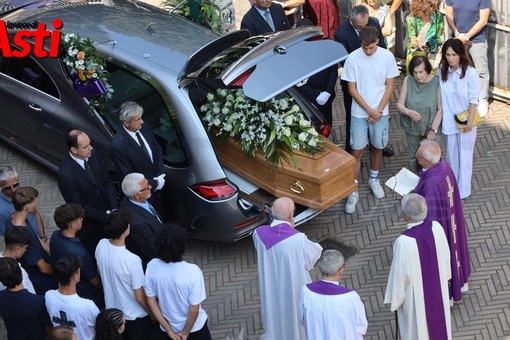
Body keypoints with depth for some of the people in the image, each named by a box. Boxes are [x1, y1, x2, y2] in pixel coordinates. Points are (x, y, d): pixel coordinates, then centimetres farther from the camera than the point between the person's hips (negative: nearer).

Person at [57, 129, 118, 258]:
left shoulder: (93, 155, -11)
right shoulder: (66, 174, -30)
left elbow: (108, 181, 0)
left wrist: (113, 210, -11)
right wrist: (106, 216, -19)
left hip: (107, 215, 6)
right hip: (89, 227, -6)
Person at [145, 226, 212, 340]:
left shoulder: (152, 267, -19)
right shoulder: (192, 271, -30)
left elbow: (151, 301, -10)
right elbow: (194, 310, -24)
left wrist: (169, 330, -4)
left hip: (167, 327, 2)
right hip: (194, 326, -2)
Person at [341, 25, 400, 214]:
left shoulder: (387, 57, -10)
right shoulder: (353, 58, -14)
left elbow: (390, 86, -3)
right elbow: (352, 89, -8)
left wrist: (378, 110, -10)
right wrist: (369, 110, -13)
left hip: (380, 112, 2)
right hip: (359, 113, -1)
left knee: (377, 147, 17)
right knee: (356, 152, 0)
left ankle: (373, 179, 41)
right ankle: (353, 192, 9)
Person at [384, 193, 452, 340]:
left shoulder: (403, 242, -36)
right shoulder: (436, 227, -21)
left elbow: (400, 273, -24)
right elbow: (446, 256, -3)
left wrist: (394, 299, -7)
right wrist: (445, 275, 16)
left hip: (415, 292, -5)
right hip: (437, 284, 5)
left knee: (416, 324, 21)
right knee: (437, 316, 30)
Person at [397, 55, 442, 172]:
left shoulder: (436, 82, -19)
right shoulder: (408, 80, -13)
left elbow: (440, 109, -14)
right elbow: (400, 104, -7)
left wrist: (433, 130, -15)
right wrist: (409, 112, -28)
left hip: (432, 128, -3)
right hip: (412, 128, 3)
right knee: (413, 158, 19)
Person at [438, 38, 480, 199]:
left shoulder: (470, 73, -19)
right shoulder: (442, 71, -8)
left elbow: (473, 100, -14)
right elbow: (440, 96, 0)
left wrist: (470, 121, -14)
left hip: (465, 121, -3)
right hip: (449, 120, 4)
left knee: (464, 155, 10)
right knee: (451, 154, 17)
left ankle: (463, 190, 22)